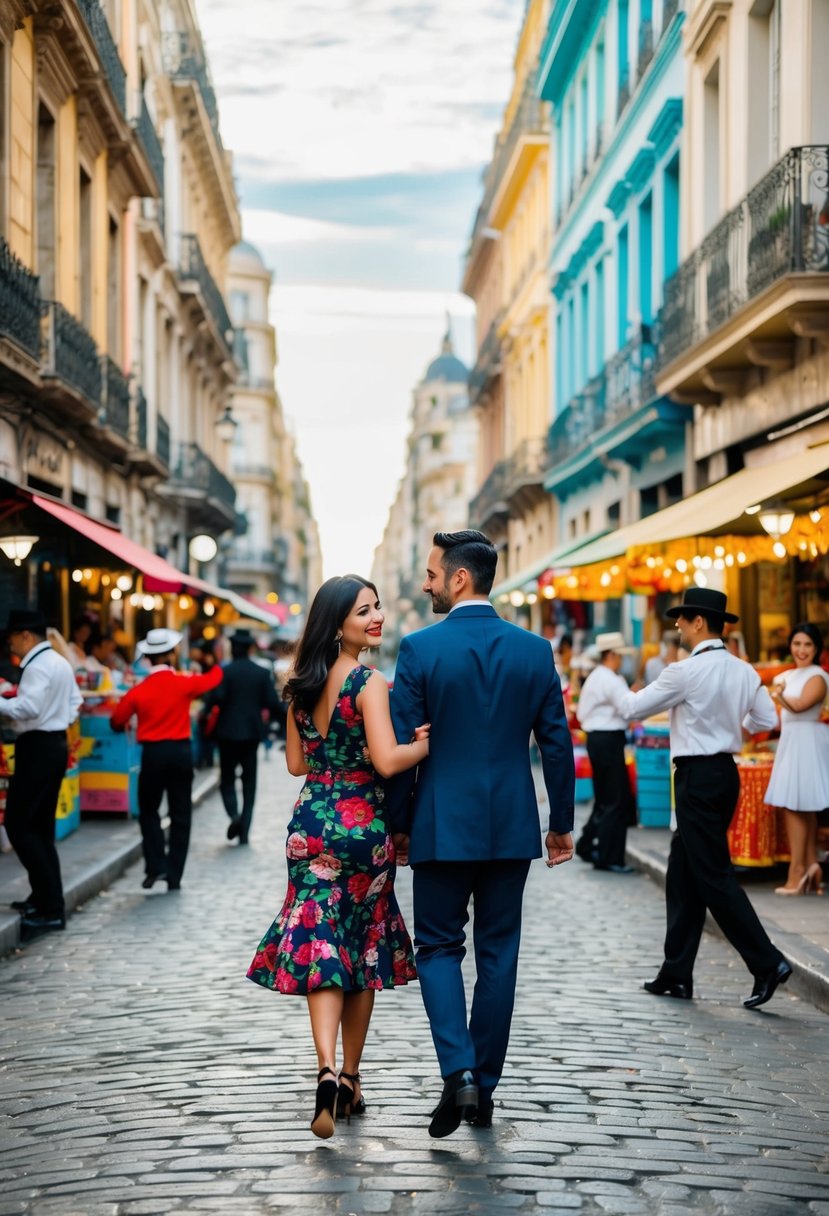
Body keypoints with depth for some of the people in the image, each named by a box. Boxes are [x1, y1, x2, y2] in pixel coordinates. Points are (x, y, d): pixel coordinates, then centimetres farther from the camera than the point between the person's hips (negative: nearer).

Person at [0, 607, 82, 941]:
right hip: (55, 743, 10)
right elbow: (74, 701, 22)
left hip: (37, 747, -10)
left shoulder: (37, 666, -16)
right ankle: (46, 898, 19)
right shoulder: (61, 663, 14)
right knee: (40, 826, 15)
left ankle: (49, 907, -11)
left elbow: (28, 707, -26)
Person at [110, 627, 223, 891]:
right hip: (181, 751, 0)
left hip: (153, 753, 0)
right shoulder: (184, 683, -6)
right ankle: (174, 876, 9)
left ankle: (155, 866, 2)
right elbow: (213, 679, 11)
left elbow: (117, 721, 1)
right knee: (180, 816, 8)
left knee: (149, 811, 15)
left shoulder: (138, 691, -6)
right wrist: (216, 664, 34)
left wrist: (125, 726, 25)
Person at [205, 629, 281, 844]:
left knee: (227, 778, 9)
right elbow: (273, 703, -5)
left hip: (228, 732, -2)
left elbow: (216, 698, -19)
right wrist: (267, 715, 15)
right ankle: (244, 832, 5)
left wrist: (208, 708, 1)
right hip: (252, 732, 2)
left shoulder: (225, 672, -9)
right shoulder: (262, 673, -1)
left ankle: (234, 814, -17)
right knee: (249, 782, 9)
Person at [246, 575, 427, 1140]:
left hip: (313, 824, 4)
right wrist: (432, 740, -9)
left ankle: (328, 1069, -20)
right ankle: (351, 1079, 19)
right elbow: (387, 761, -22)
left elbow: (297, 763, 12)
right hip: (365, 826, -4)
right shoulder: (370, 684, -13)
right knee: (365, 947, 11)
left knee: (320, 946, 0)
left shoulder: (304, 685, 6)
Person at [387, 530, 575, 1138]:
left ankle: (459, 1069, -8)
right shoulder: (535, 650, 0)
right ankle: (484, 1088, 17)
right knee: (498, 951, 11)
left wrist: (399, 824, 4)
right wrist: (562, 823, 12)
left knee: (438, 946, 10)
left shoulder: (420, 648, -10)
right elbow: (557, 743, 2)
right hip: (512, 827, 3)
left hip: (442, 825, -3)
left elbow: (403, 746, -8)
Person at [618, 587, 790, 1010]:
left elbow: (634, 708, -7)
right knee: (683, 875, 13)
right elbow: (767, 720, 10)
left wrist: (625, 695, 16)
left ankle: (767, 963, -8)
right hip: (725, 769, 8)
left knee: (714, 876, -4)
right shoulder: (744, 671, 6)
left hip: (698, 777, -8)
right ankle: (676, 974, 18)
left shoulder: (686, 671, -15)